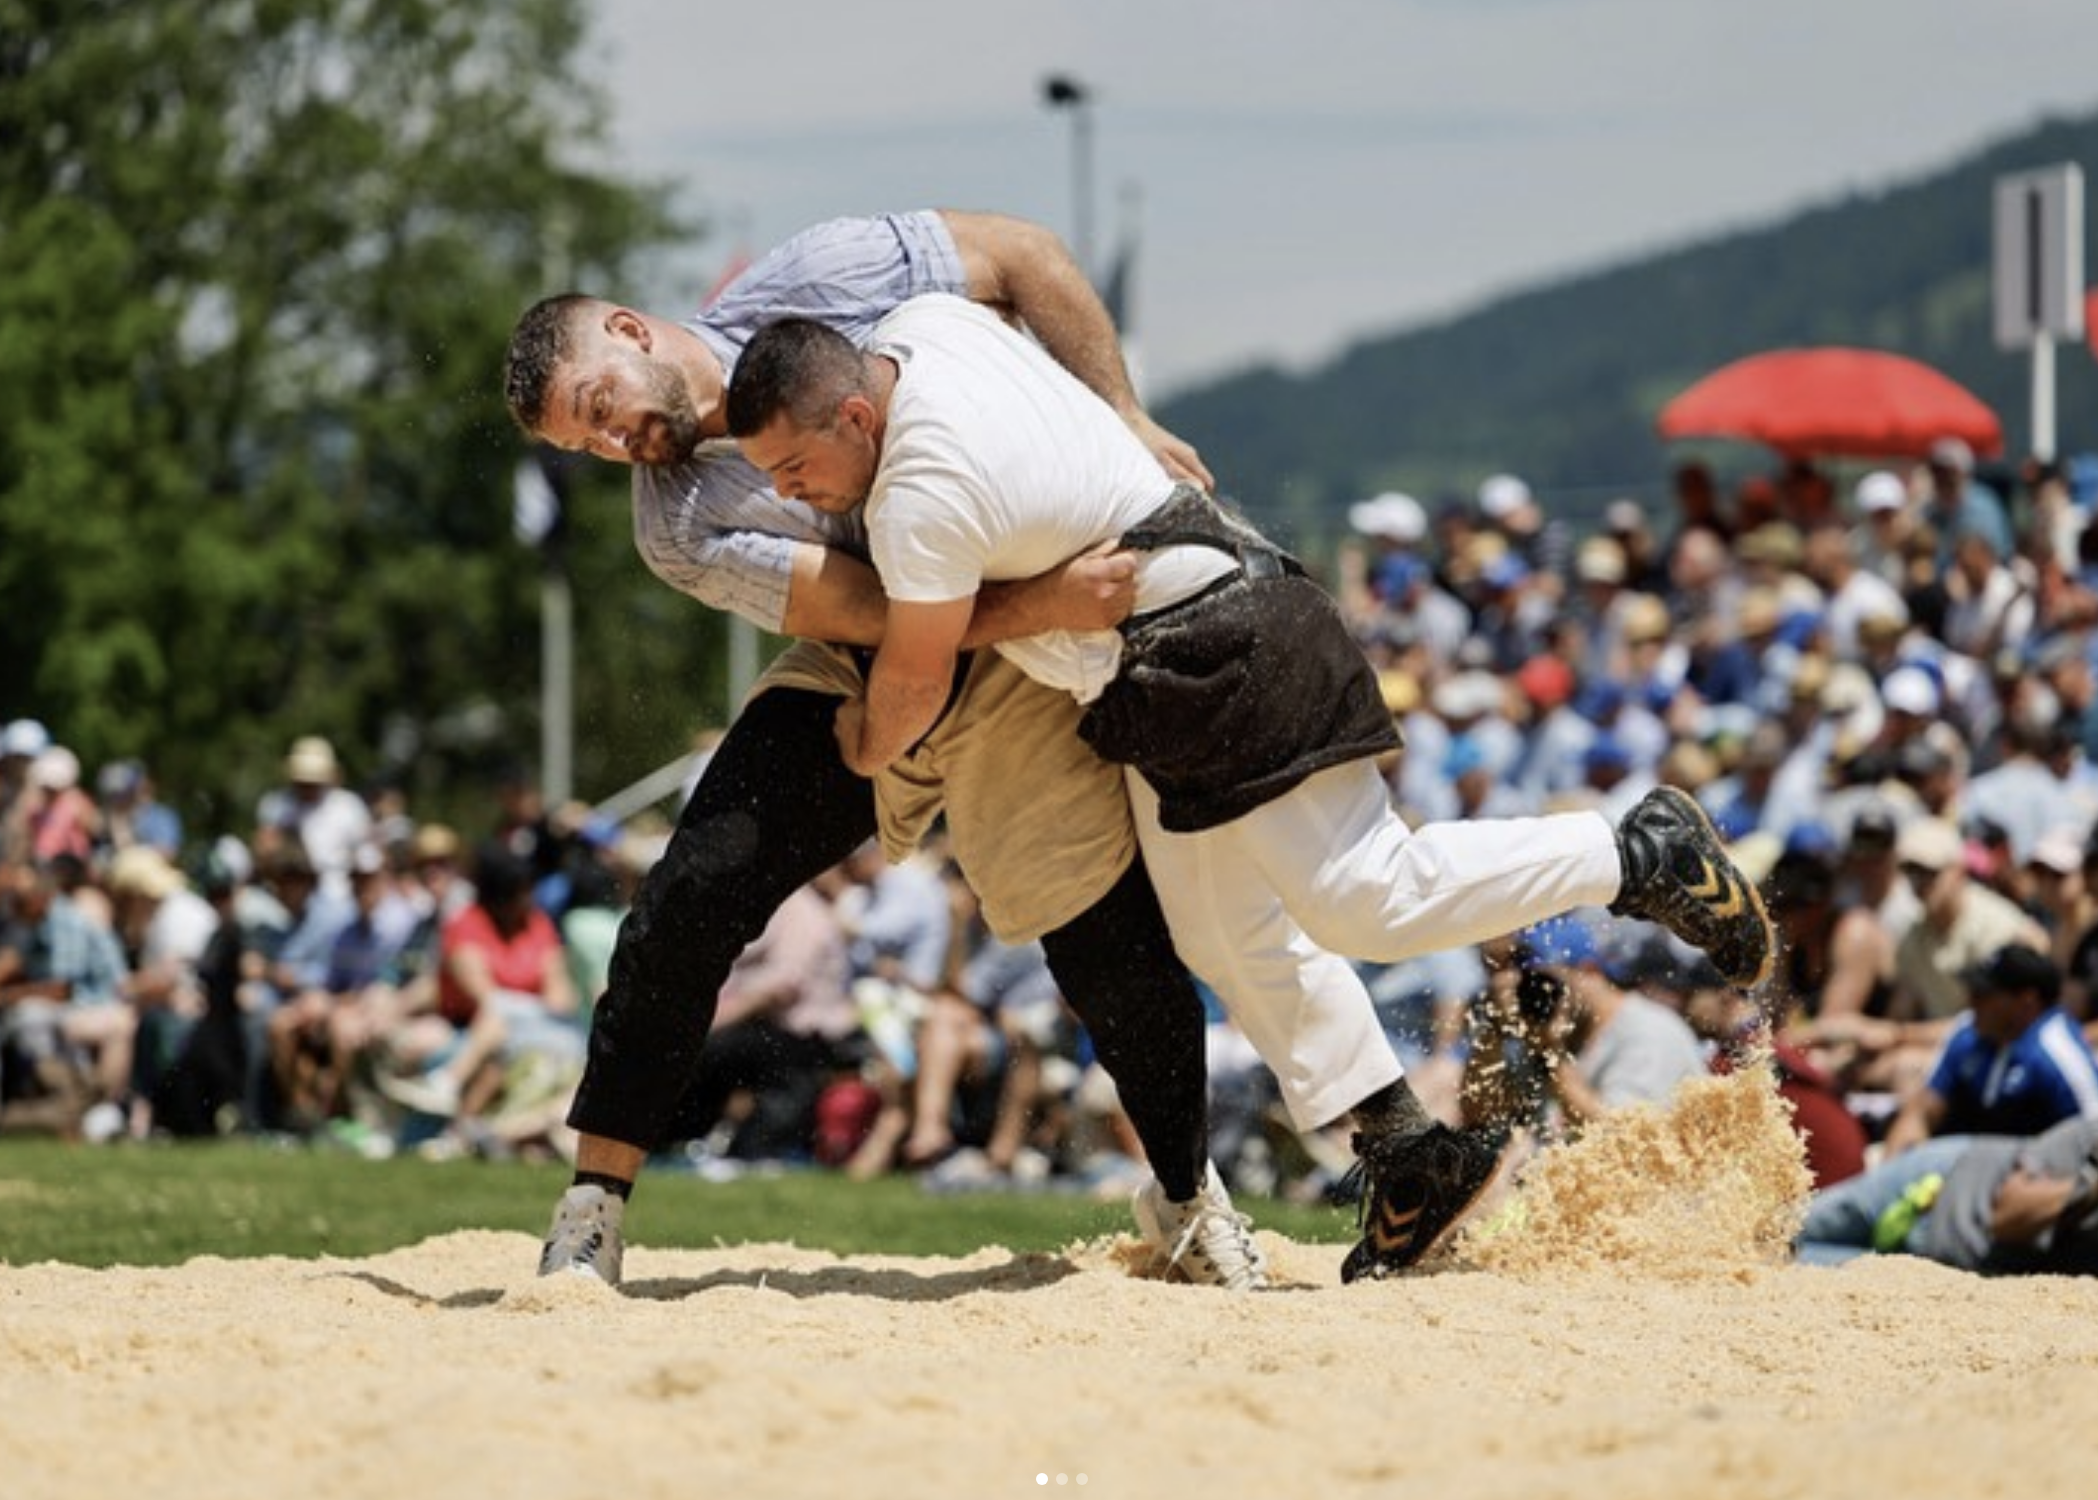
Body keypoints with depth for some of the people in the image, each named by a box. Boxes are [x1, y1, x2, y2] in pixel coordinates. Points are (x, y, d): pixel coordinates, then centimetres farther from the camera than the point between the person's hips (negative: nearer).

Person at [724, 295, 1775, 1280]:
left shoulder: (919, 501, -26)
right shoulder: (922, 326, 0)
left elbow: (915, 679, -14)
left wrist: (867, 748, 8)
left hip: (1224, 658, -11)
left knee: (1366, 903, -11)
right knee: (1226, 941, 11)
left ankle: (1642, 856, 1)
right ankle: (1407, 1155, 15)